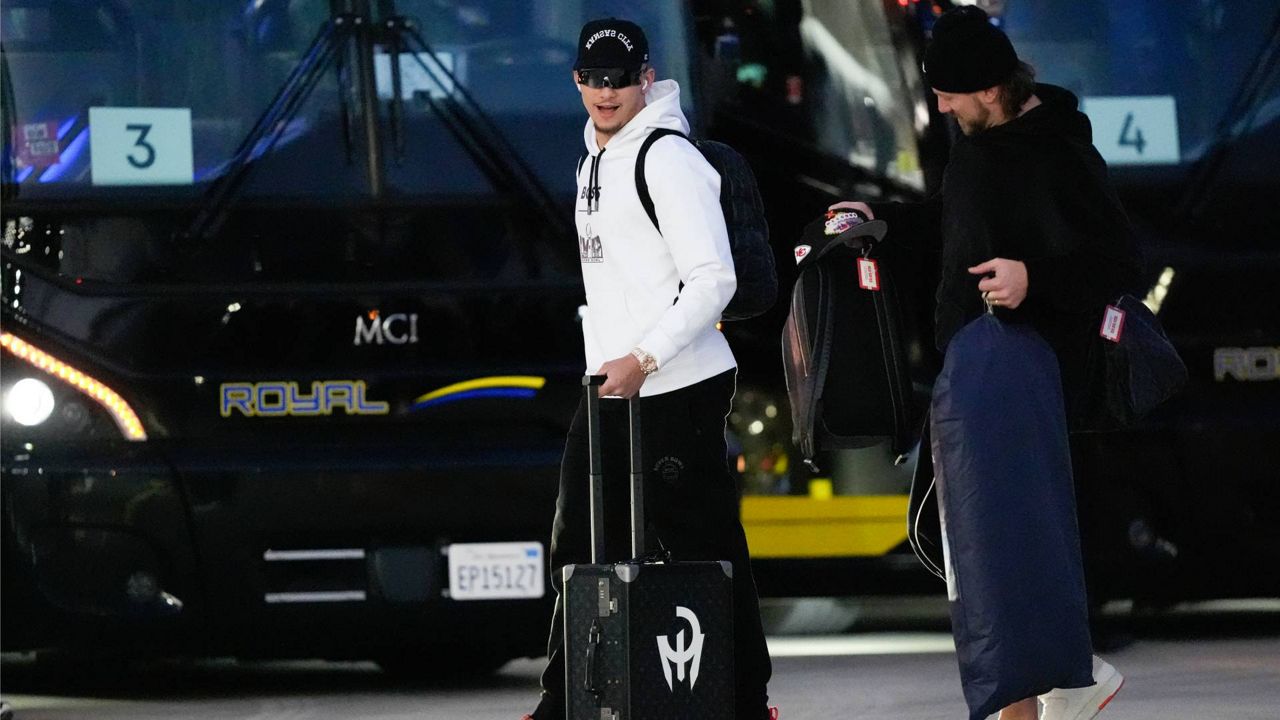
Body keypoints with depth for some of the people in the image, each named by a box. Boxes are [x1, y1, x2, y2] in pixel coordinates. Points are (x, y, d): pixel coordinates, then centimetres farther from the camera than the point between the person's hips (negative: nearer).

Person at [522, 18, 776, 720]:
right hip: (608, 392, 9)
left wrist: (644, 359, -20)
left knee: (705, 549, -6)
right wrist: (611, 363, 20)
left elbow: (713, 280, -18)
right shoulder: (594, 161, 18)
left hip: (678, 390, -9)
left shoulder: (667, 157, -11)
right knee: (580, 550, 12)